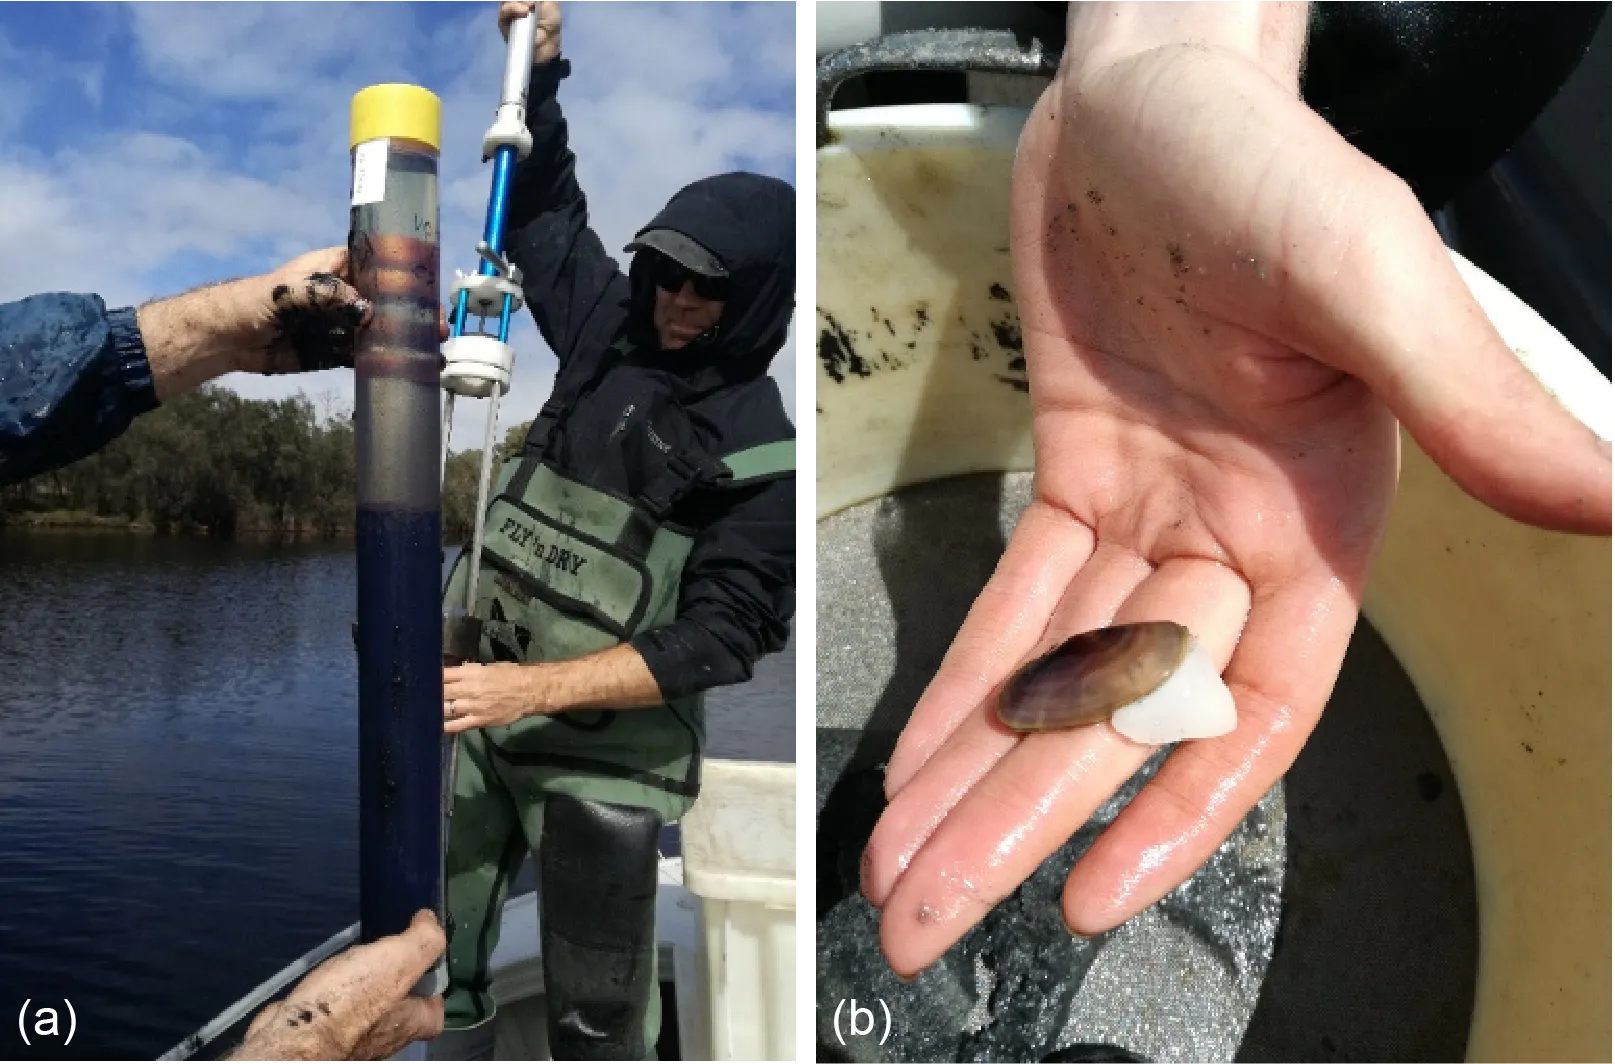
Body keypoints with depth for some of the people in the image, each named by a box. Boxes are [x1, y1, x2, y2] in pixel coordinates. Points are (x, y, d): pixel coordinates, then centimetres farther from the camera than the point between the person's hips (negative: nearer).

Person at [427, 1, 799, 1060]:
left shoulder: (766, 457, -12)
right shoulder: (613, 329, 3)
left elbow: (718, 641, -17)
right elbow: (545, 205, 19)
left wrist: (534, 688, -23)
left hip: (603, 755, -5)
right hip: (481, 704, 5)